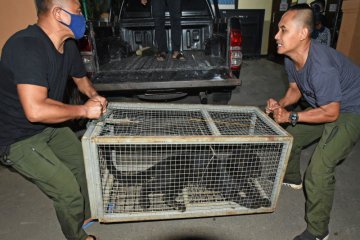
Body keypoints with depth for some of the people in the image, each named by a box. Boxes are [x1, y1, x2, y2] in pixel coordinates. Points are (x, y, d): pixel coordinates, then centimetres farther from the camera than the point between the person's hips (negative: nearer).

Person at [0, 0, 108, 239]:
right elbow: (35, 110, -39)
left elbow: (81, 77, 17)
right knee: (68, 190, -8)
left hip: (49, 128, 9)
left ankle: (87, 215, 43)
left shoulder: (68, 45, -2)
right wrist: (84, 110, -27)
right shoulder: (26, 47, -30)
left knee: (85, 161, 17)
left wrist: (94, 95, -4)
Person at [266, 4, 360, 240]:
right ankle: (292, 178, 49)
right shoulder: (291, 59, -10)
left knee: (318, 171, -16)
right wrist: (280, 104, -14)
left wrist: (292, 116, -24)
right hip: (325, 105, 9)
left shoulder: (322, 67, -37)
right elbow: (295, 89, 5)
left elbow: (330, 113, -27)